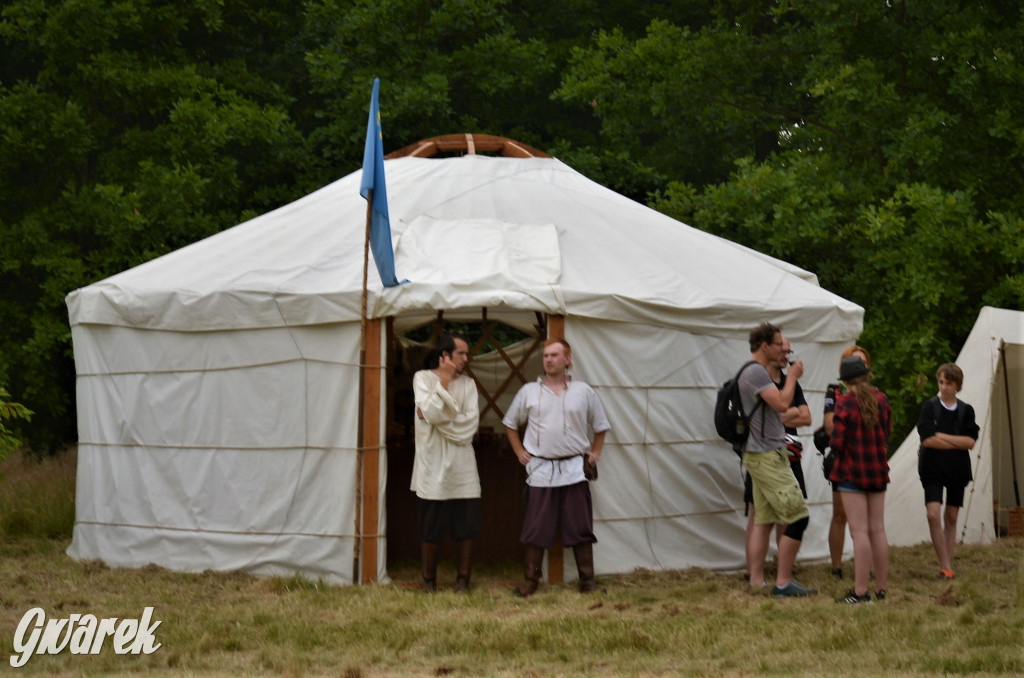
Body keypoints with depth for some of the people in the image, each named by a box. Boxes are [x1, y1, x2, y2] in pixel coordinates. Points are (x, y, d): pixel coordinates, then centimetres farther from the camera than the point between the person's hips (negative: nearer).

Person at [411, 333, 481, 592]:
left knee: (466, 527, 2)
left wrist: (440, 419, -11)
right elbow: (430, 413, -15)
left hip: (462, 465, 3)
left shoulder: (467, 383, 10)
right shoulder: (423, 378, 1)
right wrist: (444, 382, -12)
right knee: (431, 530, 2)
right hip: (432, 465, -3)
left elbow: (472, 421, -4)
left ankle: (462, 579, 13)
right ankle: (428, 581, 15)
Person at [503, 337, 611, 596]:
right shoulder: (529, 392, 6)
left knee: (580, 528, 1)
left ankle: (587, 580, 10)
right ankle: (531, 581, 10)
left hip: (574, 470, 0)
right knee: (536, 529, 1)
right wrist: (519, 451, 8)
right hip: (540, 471, 0)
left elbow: (600, 426, 16)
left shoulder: (584, 392, 5)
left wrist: (595, 453, 6)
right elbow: (510, 423, 17)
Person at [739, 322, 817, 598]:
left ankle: (756, 581, 11)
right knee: (798, 516, -10)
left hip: (762, 455, 11)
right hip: (767, 456, -11)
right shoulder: (756, 372, -15)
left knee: (763, 519, 10)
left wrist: (790, 377, 16)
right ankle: (783, 583, -9)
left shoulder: (756, 372, 19)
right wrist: (792, 377, -9)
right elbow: (782, 403, -24)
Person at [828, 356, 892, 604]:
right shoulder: (881, 400, 4)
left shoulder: (844, 402, -13)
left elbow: (836, 443, -16)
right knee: (878, 530, 10)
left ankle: (860, 591, -8)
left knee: (859, 531, -7)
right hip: (878, 471, 6)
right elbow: (887, 434, 8)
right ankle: (882, 588, 15)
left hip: (852, 472, -5)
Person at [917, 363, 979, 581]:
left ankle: (947, 565, 17)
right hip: (933, 468, -3)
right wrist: (958, 443, -7)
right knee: (933, 514, -16)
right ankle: (945, 567, -12)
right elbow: (927, 440, -13)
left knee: (951, 517, 8)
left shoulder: (966, 410, 5)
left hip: (958, 470, 3)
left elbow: (970, 442, -6)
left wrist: (942, 436, -12)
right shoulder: (929, 406, -2)